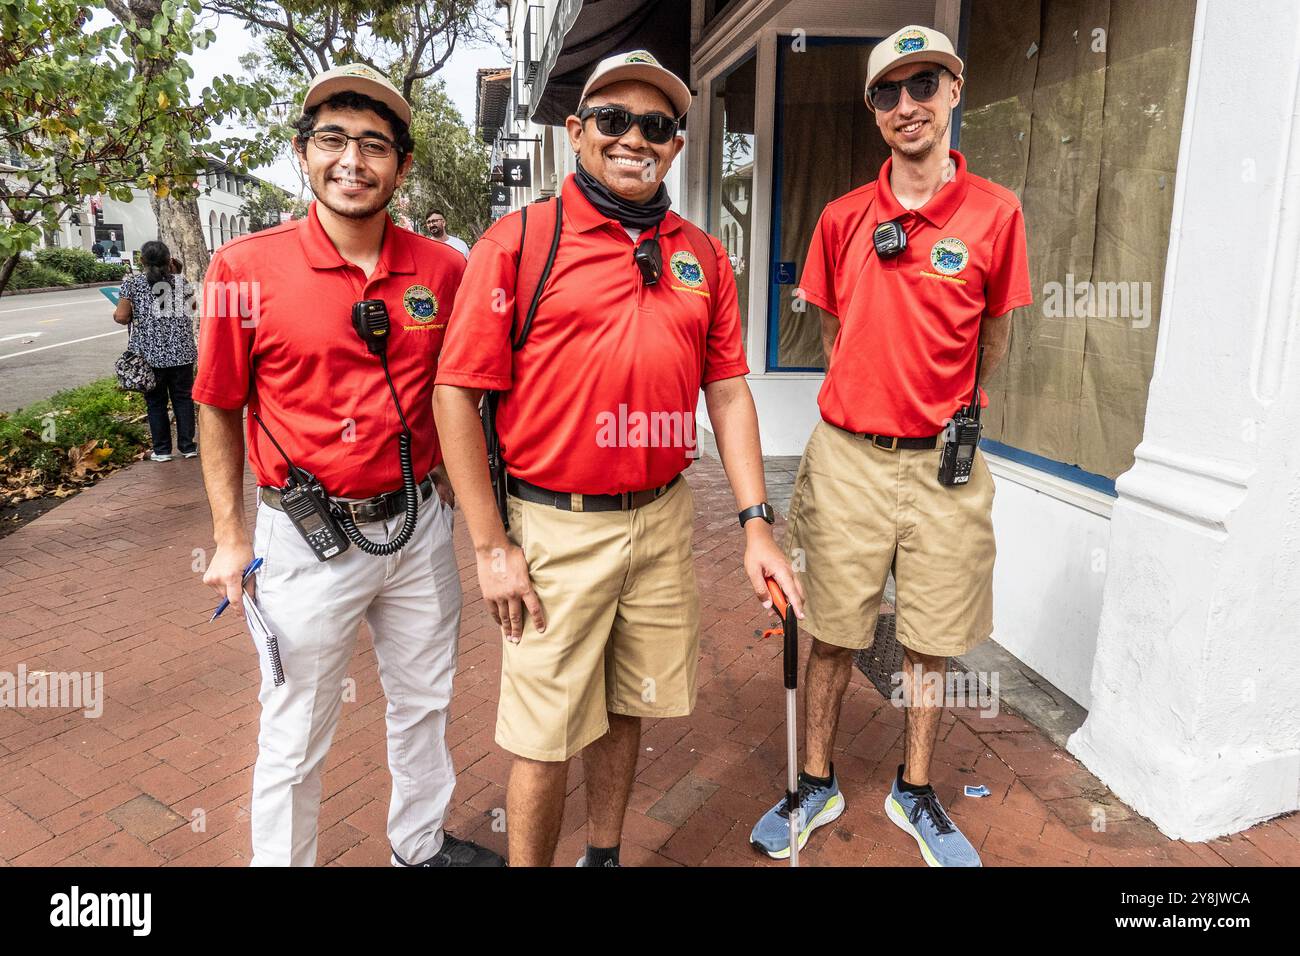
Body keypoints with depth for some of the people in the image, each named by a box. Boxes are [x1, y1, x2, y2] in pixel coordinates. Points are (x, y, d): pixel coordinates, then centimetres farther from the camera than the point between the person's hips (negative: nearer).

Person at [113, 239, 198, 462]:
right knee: (183, 399, 10)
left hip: (150, 354, -1)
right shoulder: (181, 281, 1)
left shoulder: (132, 282, -4)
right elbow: (192, 304, 20)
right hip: (181, 352, 1)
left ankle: (162, 450, 13)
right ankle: (187, 446, 13)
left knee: (156, 402, 9)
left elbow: (121, 317, -10)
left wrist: (115, 314, 14)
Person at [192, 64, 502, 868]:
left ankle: (422, 844, 45)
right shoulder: (246, 269, -10)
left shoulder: (442, 269, -2)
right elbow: (220, 409, -2)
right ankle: (282, 858, 37)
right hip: (307, 537, -3)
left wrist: (451, 482, 8)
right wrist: (230, 539, -3)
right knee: (295, 736, 11)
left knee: (425, 703, 21)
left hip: (419, 524, 4)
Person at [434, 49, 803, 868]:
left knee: (627, 711, 19)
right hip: (556, 529, -4)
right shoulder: (518, 240, -6)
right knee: (546, 737, 7)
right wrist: (491, 547, -10)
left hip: (665, 518, 4)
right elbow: (456, 393, -8)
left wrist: (757, 523, 2)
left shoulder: (703, 254, 7)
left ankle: (604, 855, 41)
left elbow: (728, 391, 8)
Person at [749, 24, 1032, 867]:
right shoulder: (844, 218, 2)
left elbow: (993, 342, 8)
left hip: (943, 462, 0)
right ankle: (817, 786, 30)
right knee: (833, 633, 10)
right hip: (847, 456, 1)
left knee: (931, 641, 12)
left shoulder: (996, 212, -2)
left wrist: (940, 409, 12)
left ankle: (915, 792, 33)